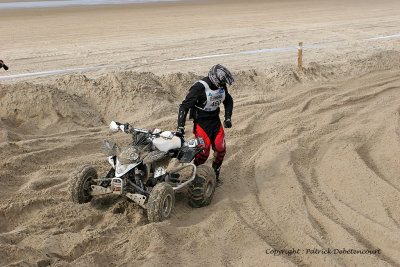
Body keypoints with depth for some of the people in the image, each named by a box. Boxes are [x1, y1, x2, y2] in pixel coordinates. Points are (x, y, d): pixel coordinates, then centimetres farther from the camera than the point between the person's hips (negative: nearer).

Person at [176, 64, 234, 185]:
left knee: (221, 149, 1)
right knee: (204, 152, -11)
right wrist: (180, 126, -29)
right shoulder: (199, 87, -23)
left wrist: (228, 118, 8)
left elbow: (228, 100, 18)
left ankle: (215, 175, 21)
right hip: (201, 122, -6)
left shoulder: (221, 86, -2)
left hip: (215, 120, 6)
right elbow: (184, 106, -23)